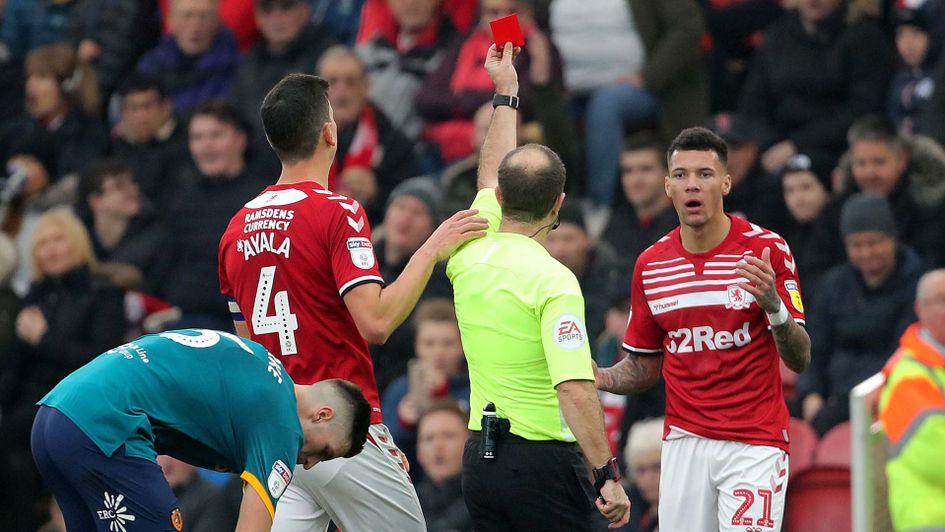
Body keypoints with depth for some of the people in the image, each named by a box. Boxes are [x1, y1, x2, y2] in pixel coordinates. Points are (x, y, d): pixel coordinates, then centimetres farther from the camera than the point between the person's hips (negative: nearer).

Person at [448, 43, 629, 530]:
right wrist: (607, 474, -19)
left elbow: (490, 179, 28)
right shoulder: (553, 280, -15)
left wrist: (505, 91, 39)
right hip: (542, 462, -7)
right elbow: (574, 389, -22)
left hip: (479, 457, 7)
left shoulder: (470, 256, 7)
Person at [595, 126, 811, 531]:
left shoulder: (767, 250, -6)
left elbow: (800, 360, -9)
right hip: (684, 443, 4)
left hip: (754, 443, -4)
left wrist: (774, 306, -28)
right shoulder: (651, 265, 6)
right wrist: (601, 378, -5)